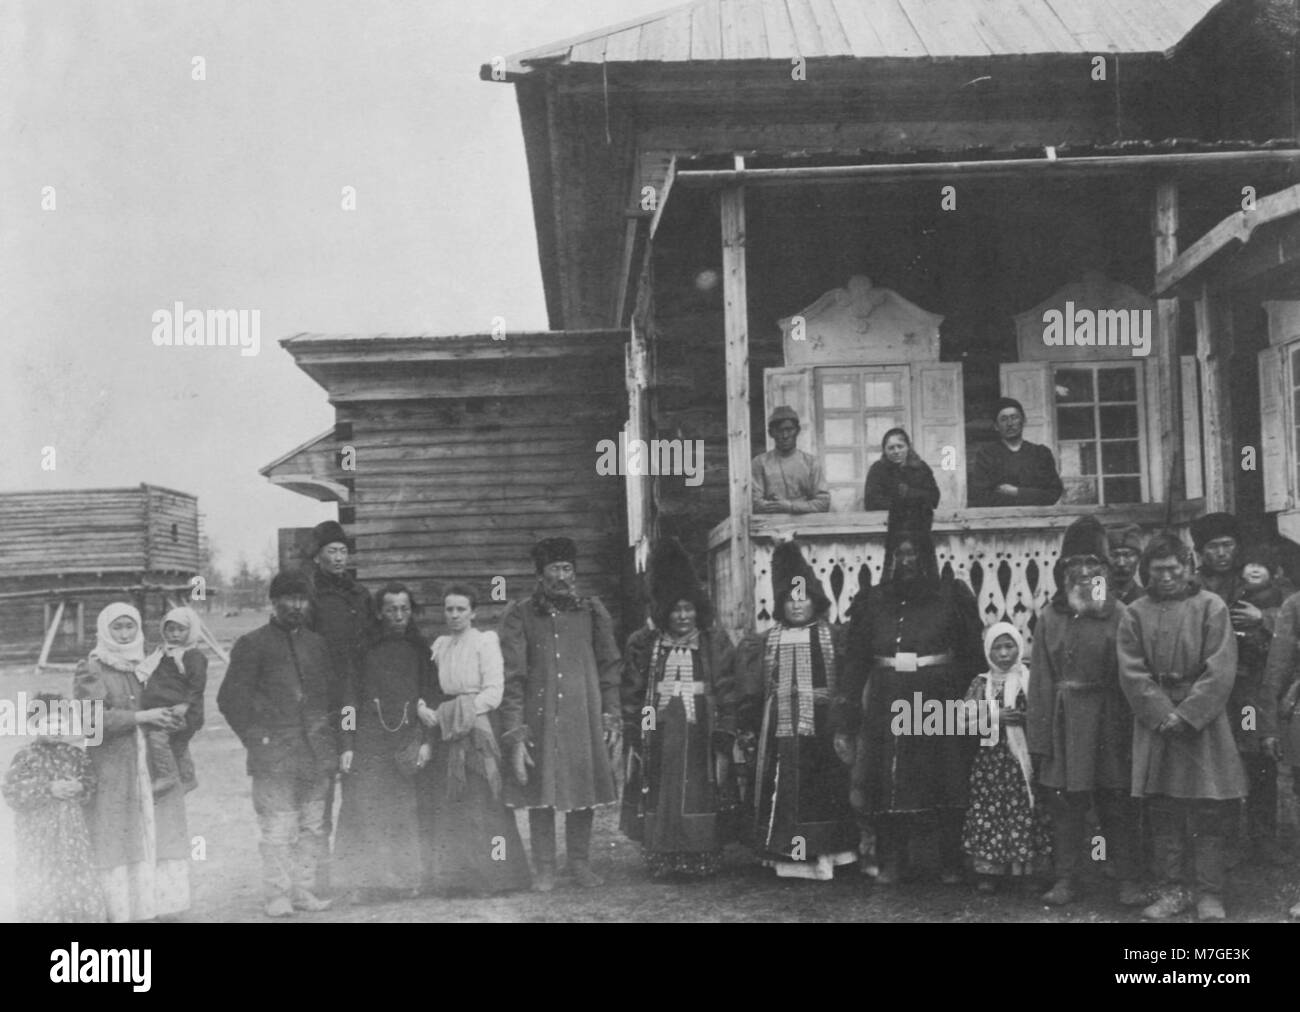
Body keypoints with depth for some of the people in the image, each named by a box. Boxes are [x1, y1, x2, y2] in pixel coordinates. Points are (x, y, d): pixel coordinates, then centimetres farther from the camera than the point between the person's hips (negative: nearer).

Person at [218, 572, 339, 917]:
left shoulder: (318, 644, 16)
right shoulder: (252, 644, 1)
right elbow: (230, 698, 0)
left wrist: (335, 737, 11)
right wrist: (255, 737, -5)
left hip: (318, 754, 5)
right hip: (274, 755, -5)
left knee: (313, 826, 7)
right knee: (277, 827, -4)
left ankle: (302, 889, 15)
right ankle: (277, 896, 2)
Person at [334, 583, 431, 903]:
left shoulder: (419, 648, 10)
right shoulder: (363, 648, 0)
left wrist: (426, 741, 3)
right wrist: (347, 746, -8)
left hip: (408, 744, 2)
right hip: (368, 742, -2)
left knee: (405, 814, 1)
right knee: (365, 813, -3)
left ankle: (405, 880, 9)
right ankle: (363, 883, 2)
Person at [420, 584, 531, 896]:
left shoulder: (485, 642, -2)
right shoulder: (439, 645, 13)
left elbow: (494, 693, -9)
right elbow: (427, 688, 14)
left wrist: (447, 713, -13)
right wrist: (424, 708, -9)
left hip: (477, 730, -5)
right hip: (445, 735, 5)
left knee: (480, 804, -5)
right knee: (447, 807, 2)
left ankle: (486, 876, 1)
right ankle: (453, 876, 8)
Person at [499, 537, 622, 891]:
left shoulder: (592, 612, 7)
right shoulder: (520, 615, -1)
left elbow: (610, 667, 11)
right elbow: (512, 679, -4)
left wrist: (611, 717, 2)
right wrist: (515, 735, -10)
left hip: (584, 720, 2)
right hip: (539, 719, -2)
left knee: (584, 793, 5)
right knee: (540, 794, 1)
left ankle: (580, 863, 19)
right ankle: (544, 868, 12)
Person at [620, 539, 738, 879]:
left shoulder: (715, 644, 4)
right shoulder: (643, 646, 5)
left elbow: (727, 697, 1)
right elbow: (631, 698, 6)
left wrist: (723, 745, -5)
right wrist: (632, 745, 0)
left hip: (700, 742, -1)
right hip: (658, 742, 1)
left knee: (701, 800, 0)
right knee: (660, 803, 1)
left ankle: (702, 862, 10)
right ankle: (662, 862, 11)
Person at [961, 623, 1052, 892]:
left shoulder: (1030, 680, 3)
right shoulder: (981, 683, 9)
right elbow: (966, 715, -1)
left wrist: (1024, 718, -15)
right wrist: (996, 717, -12)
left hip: (1022, 757, -1)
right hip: (990, 757, 2)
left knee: (1023, 810, -3)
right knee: (988, 809, -1)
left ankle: (1028, 869, 6)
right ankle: (988, 870, 6)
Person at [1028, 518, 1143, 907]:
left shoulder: (1118, 614, 0)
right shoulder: (1049, 616, 5)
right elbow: (1041, 678, 3)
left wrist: (1130, 729, -10)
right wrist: (1038, 736, -2)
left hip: (1108, 719, -2)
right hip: (1063, 721, 2)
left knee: (1117, 803, 2)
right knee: (1064, 803, 6)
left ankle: (1129, 880, 10)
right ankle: (1065, 879, 15)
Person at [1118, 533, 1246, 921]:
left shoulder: (1210, 607, -1)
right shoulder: (1135, 614, 5)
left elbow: (1220, 670, -7)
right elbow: (1132, 671, -1)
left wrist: (1187, 714, -13)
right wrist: (1163, 714, -11)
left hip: (1202, 721, -2)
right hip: (1155, 720, 2)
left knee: (1208, 815, -1)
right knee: (1162, 813, 5)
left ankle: (1209, 895, 7)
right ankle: (1171, 891, 14)